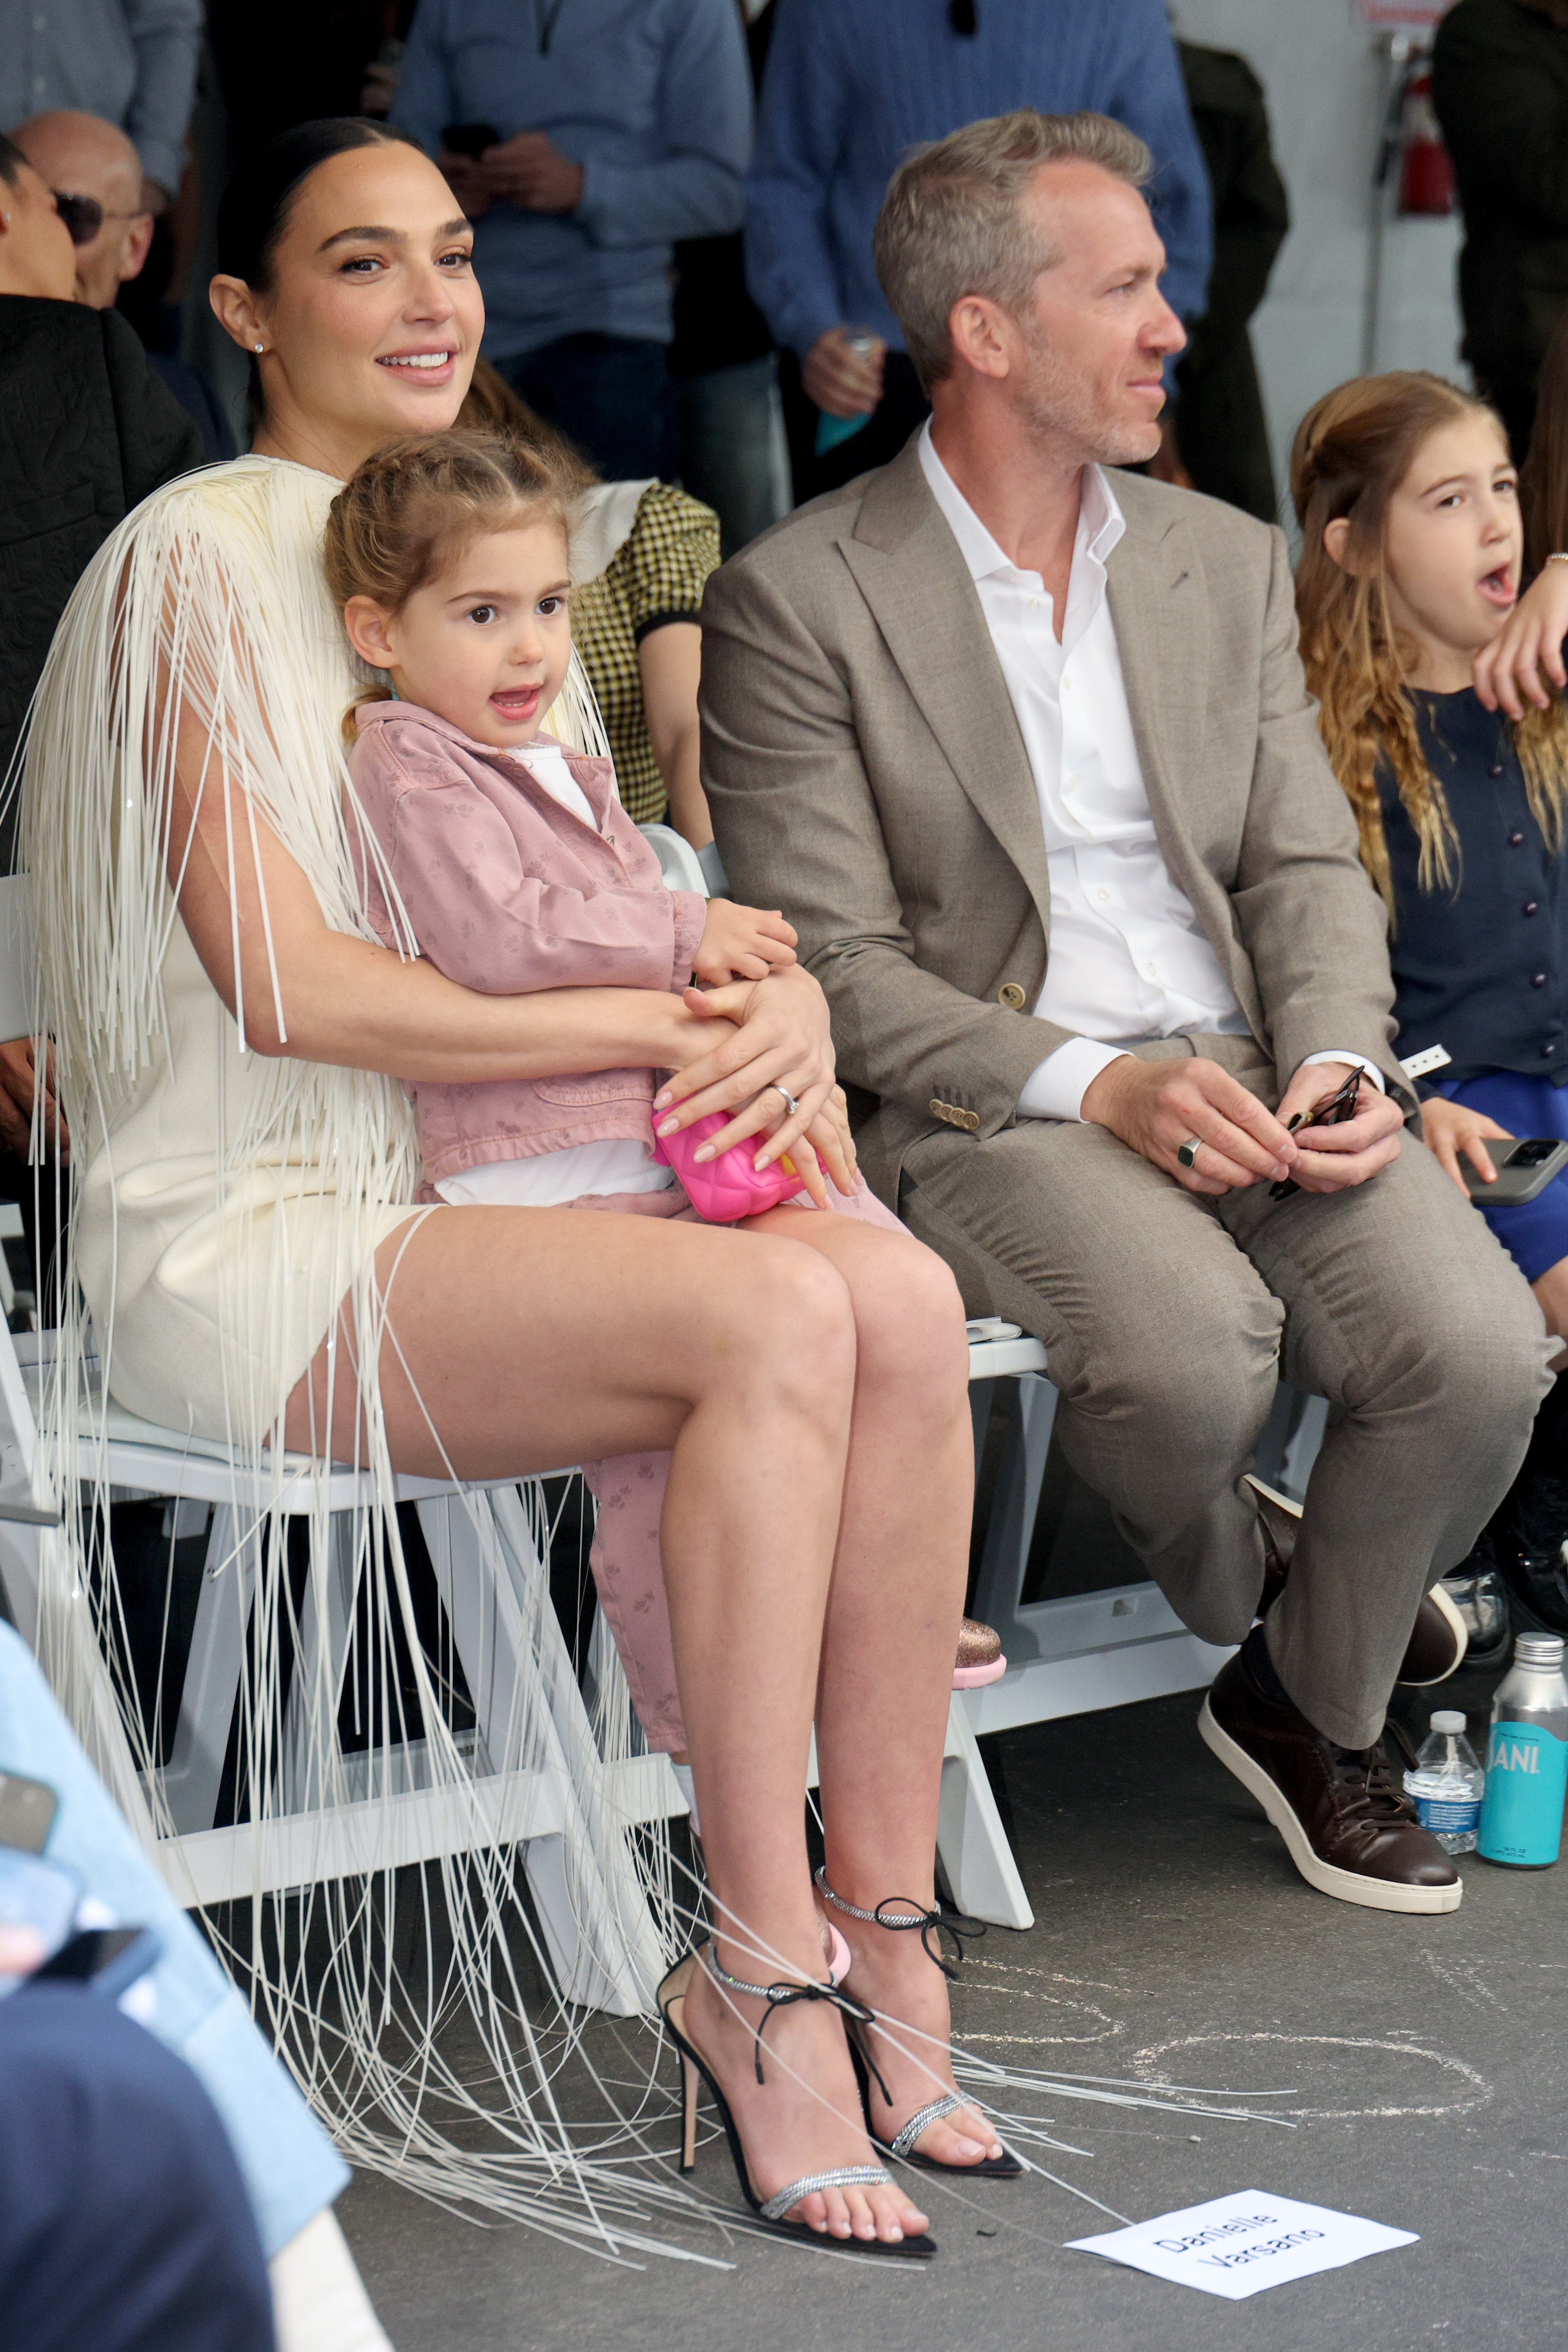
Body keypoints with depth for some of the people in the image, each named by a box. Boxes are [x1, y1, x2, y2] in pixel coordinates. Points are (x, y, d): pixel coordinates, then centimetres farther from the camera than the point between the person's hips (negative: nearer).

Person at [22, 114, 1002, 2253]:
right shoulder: (203, 558, -7)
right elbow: (288, 987, -15)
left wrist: (783, 991, -5)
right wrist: (664, 1028, -14)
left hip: (462, 1199, 7)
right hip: (250, 1249, -7)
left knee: (904, 1297, -21)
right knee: (782, 1318, -29)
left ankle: (882, 1936, -15)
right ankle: (761, 1963, -21)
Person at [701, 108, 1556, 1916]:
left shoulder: (1228, 562, 14)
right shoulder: (797, 601, -5)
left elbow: (1304, 865, 13)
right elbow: (834, 965, -8)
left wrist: (1338, 1058, -8)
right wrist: (1093, 1084, -20)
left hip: (1242, 1073, 5)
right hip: (977, 1106, -5)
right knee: (1191, 1350, -33)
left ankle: (1311, 1704, 8)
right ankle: (1241, 1578, 5)